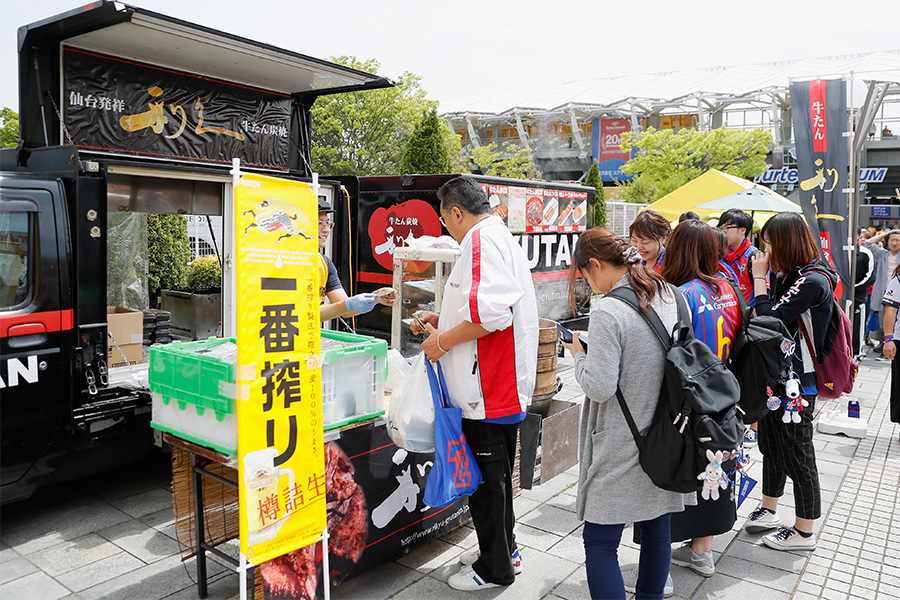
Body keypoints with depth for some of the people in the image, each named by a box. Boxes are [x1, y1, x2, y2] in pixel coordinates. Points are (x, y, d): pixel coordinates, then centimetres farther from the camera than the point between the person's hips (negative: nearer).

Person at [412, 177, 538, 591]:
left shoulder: (481, 240, -16)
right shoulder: (501, 237, 18)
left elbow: (491, 311, -30)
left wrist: (444, 342, -17)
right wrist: (442, 319, 24)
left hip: (488, 392, -11)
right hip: (505, 388, 11)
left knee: (485, 477, 3)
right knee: (495, 474, 22)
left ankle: (494, 569, 19)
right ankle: (503, 549, 38)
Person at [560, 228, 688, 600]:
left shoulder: (608, 311, -20)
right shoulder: (670, 297, 4)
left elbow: (600, 387, -23)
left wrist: (580, 355, -4)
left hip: (622, 449, -8)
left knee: (600, 543, 3)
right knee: (657, 531, 21)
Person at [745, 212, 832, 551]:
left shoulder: (813, 281, -20)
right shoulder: (785, 275, 8)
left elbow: (769, 319, -25)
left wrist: (760, 277, -16)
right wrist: (764, 277, 1)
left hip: (797, 383, -9)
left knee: (797, 454, 4)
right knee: (772, 445, 20)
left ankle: (803, 533, 20)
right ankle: (769, 511, 38)